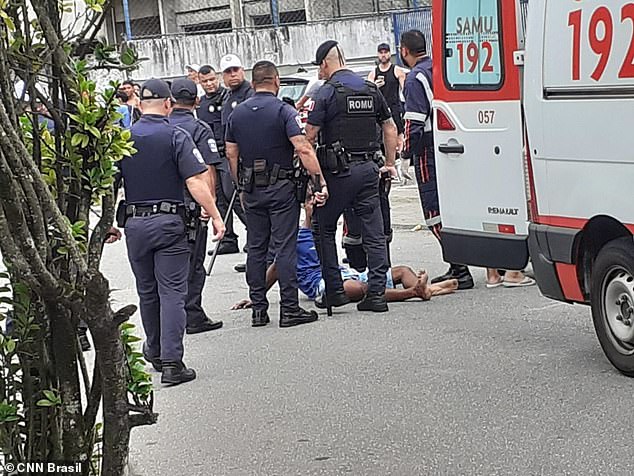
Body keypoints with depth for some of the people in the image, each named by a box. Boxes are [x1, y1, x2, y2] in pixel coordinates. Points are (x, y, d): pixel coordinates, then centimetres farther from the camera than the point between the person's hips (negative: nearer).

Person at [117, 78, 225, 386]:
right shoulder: (176, 137, -7)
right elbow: (195, 181, -16)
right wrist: (215, 216, -12)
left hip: (134, 224, 4)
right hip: (168, 222, -4)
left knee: (146, 291, 18)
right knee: (172, 292, -4)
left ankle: (155, 353, 32)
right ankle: (171, 362, -11)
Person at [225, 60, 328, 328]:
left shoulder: (237, 113, 7)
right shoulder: (283, 111, -9)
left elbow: (231, 154, 8)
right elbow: (303, 148, -19)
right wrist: (320, 180, -18)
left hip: (252, 191, 5)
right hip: (281, 188, -5)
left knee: (256, 248, 10)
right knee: (285, 248, -3)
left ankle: (258, 309, 11)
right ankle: (289, 309, -4)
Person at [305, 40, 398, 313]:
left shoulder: (327, 92, -8)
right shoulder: (371, 89, 10)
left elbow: (309, 136, -11)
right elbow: (390, 128, 15)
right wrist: (390, 163, 22)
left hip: (338, 170, -5)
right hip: (368, 168, 5)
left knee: (323, 229, 10)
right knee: (374, 234, 5)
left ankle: (335, 291, 7)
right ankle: (376, 294, 2)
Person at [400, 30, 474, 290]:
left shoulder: (416, 77, -11)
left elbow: (414, 122, -18)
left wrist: (408, 152, -9)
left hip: (430, 154, -9)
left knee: (436, 214, -6)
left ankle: (460, 271, -9)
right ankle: (458, 267, 18)